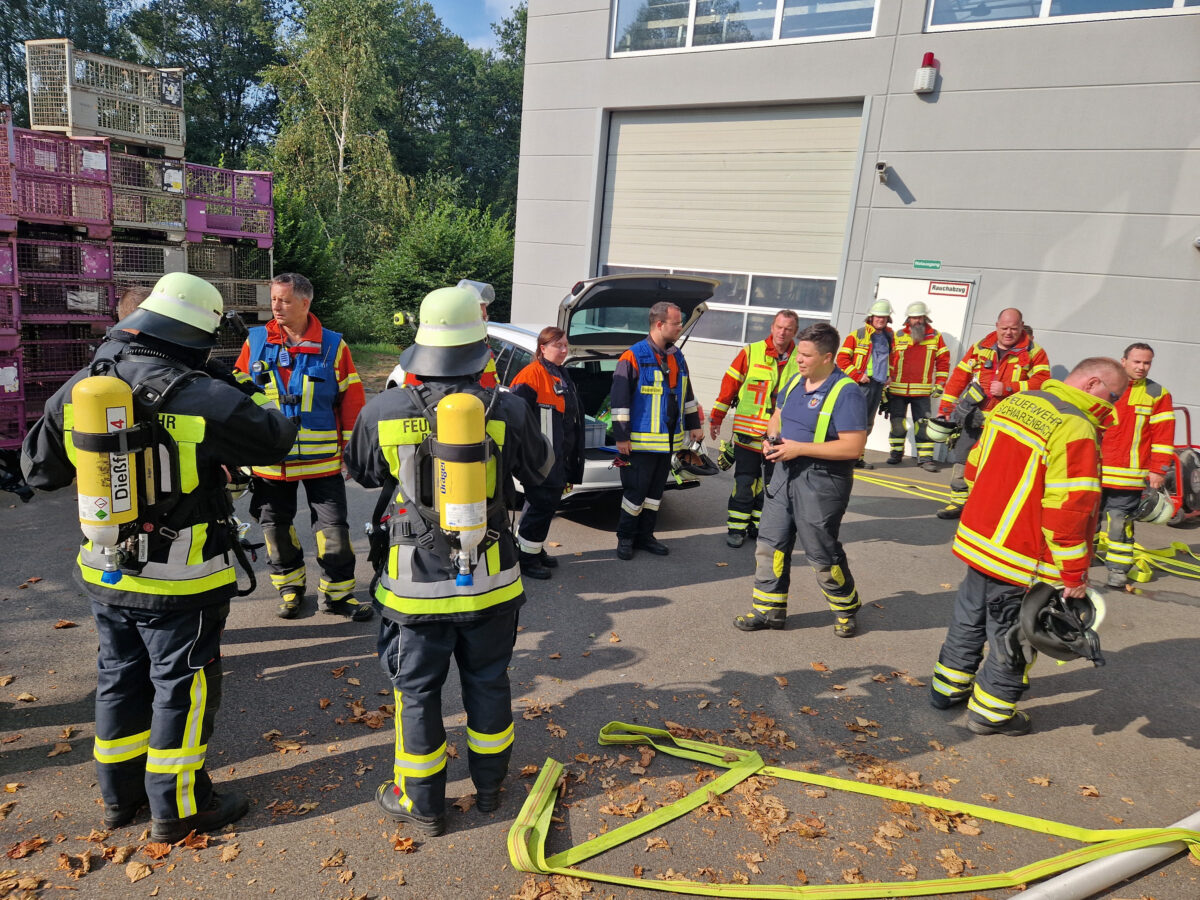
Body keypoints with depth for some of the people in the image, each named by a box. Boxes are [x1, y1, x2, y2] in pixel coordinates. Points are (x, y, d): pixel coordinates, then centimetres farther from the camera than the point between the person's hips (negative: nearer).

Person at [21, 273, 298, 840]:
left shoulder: (78, 391, -3)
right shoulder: (202, 399, -22)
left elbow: (41, 470, 8)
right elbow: (276, 439, -10)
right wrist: (257, 399, 10)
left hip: (104, 575, 6)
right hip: (179, 583, -6)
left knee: (120, 680, 22)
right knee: (182, 688, 10)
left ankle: (120, 795, 38)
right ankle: (178, 808, 23)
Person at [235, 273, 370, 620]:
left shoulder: (333, 346, -3)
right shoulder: (255, 341, 2)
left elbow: (351, 401, 1)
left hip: (322, 460, -2)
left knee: (334, 527, 2)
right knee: (276, 526, 13)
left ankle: (336, 591, 18)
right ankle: (289, 585, 33)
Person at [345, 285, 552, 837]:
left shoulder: (383, 412, -12)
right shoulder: (506, 410, -12)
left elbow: (361, 472, 8)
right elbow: (539, 470, 6)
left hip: (417, 584, -1)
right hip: (490, 582, 2)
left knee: (417, 691, 16)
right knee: (488, 682, 20)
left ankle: (422, 804, 32)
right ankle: (489, 787, 39)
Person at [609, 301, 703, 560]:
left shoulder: (677, 358, 11)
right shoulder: (634, 357, -13)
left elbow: (687, 395, 22)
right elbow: (619, 399, -14)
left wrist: (693, 424, 20)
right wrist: (621, 437, -15)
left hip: (669, 440, 7)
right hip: (641, 441, -7)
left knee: (655, 490, 14)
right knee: (635, 491, 0)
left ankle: (645, 536, 26)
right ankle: (625, 538, 17)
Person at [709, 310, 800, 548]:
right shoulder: (752, 352, -4)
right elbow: (729, 384, 1)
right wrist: (716, 418, 2)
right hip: (748, 431, -2)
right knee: (744, 482, 2)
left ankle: (759, 525, 26)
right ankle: (737, 528, 14)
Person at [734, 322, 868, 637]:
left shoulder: (846, 393, -18)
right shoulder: (796, 381, 8)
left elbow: (853, 447, -23)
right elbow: (777, 416, 22)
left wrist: (799, 448, -22)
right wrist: (772, 439, -1)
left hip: (821, 483, -8)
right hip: (786, 474, 8)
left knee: (822, 554, 5)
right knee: (770, 544, 10)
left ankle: (846, 609, 29)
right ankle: (769, 609, 23)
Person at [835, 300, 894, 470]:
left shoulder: (890, 337, 15)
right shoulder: (857, 336, -4)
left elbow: (891, 359, 30)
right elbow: (842, 359, -8)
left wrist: (888, 378, 18)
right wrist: (858, 376, -14)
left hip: (878, 385, 7)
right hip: (861, 384, -7)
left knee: (868, 424, 11)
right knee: (858, 421, -14)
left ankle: (857, 457, 19)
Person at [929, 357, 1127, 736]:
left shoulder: (1015, 402, 5)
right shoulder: (1076, 428, -20)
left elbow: (975, 466, 11)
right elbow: (1069, 507, -24)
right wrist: (1075, 573, -15)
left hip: (976, 542, 8)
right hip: (1022, 562, -8)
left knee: (969, 620, 22)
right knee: (1012, 638, 10)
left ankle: (948, 688, 37)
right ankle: (990, 711, 24)